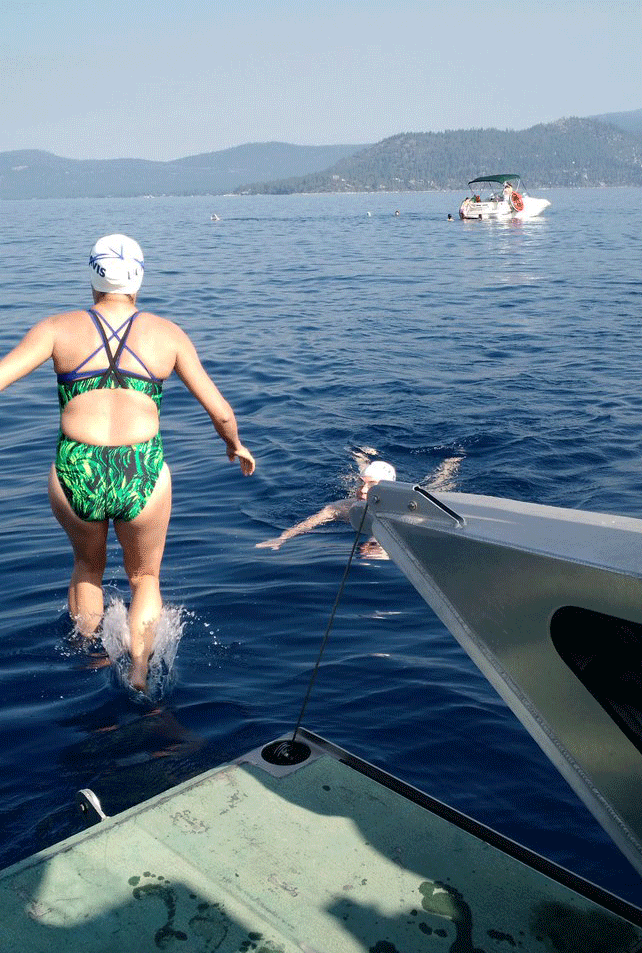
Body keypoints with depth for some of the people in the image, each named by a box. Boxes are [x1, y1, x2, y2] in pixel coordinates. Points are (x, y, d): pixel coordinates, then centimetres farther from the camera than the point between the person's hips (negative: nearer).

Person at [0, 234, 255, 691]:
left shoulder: (58, 328, 3)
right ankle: (138, 675, 13)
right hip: (142, 479, 0)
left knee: (88, 566, 33)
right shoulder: (168, 333, 5)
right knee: (145, 578, 28)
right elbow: (220, 411, 7)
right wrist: (236, 445, 26)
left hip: (75, 476, 1)